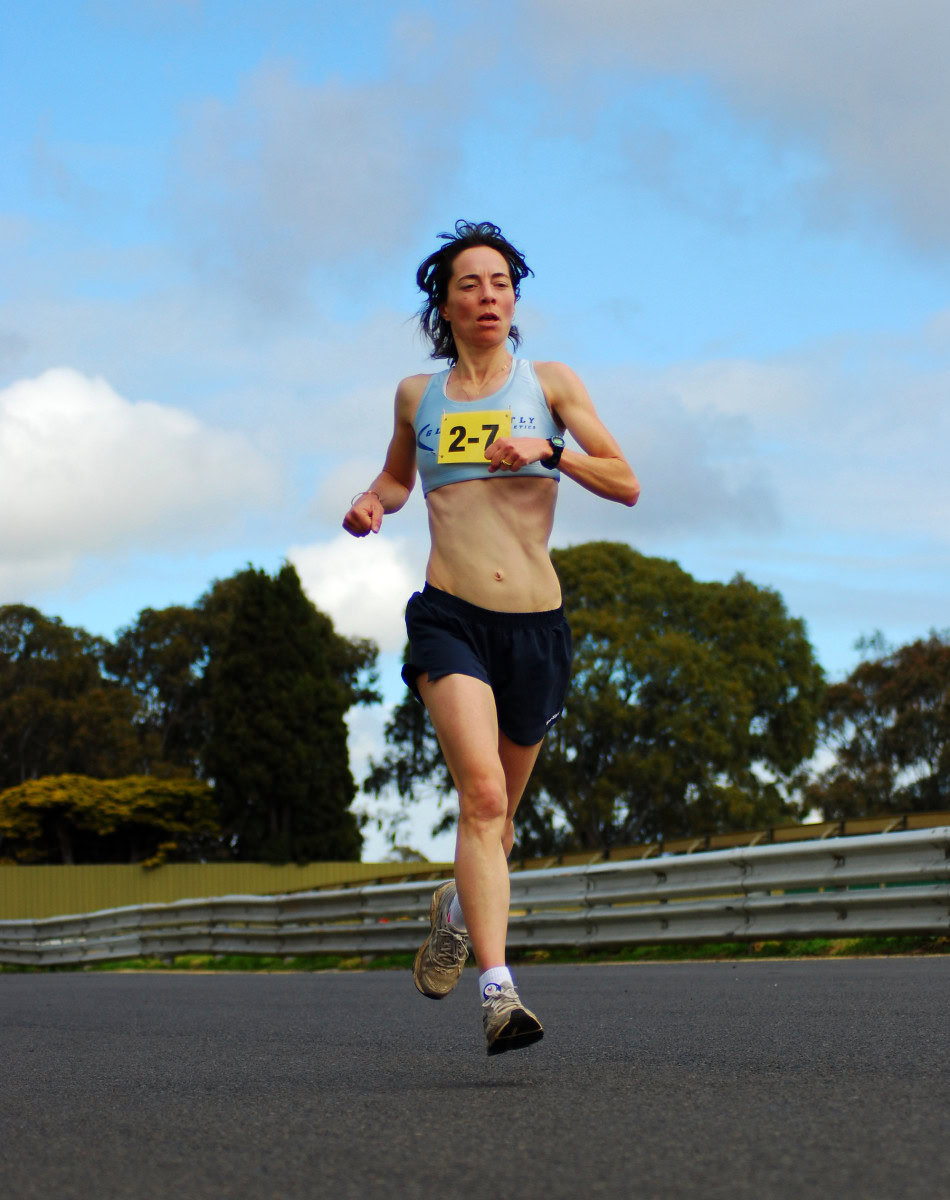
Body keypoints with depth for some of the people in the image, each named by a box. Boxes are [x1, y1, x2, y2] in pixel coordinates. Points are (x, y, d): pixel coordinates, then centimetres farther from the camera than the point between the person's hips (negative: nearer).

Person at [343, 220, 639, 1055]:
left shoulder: (550, 383, 7)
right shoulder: (418, 395, 12)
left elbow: (627, 485, 3)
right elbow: (398, 476, 30)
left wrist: (546, 449, -12)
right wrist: (371, 503, 7)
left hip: (535, 621, 1)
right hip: (450, 616, -1)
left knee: (499, 813, 14)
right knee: (482, 793, -22)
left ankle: (456, 911, 46)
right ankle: (498, 990, -29)